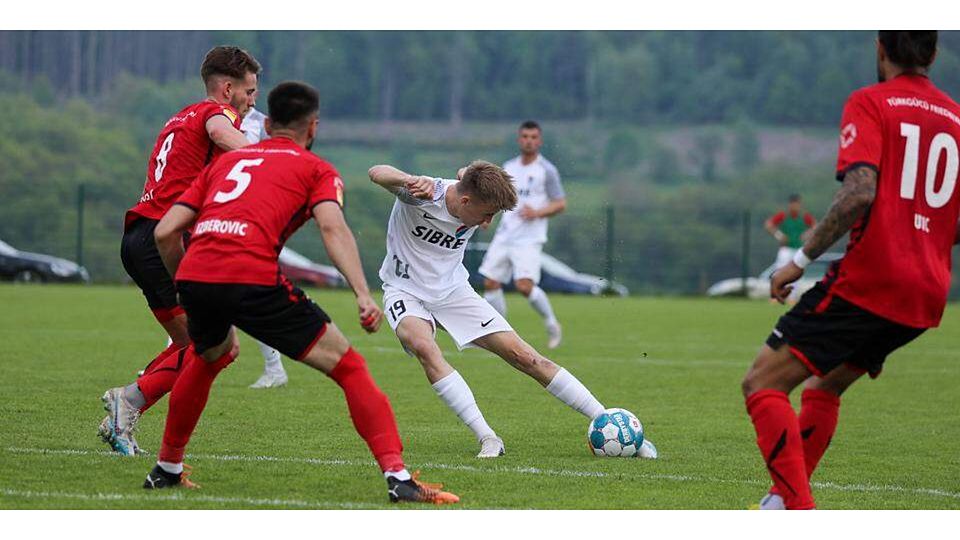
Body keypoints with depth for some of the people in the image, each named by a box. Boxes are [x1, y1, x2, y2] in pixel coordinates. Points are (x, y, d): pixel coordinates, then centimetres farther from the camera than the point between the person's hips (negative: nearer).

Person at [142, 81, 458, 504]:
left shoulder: (226, 161, 29)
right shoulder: (315, 169, 17)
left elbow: (166, 232, 22)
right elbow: (332, 226, -5)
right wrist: (363, 295, -14)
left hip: (193, 277, 5)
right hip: (253, 277, -5)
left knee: (208, 358, 37)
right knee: (348, 367, 3)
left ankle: (166, 469, 41)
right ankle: (397, 477, -10)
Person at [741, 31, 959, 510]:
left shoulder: (870, 103, -4)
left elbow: (860, 192, -18)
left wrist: (802, 259, -13)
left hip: (867, 281, -7)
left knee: (762, 384, -4)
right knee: (824, 388, 25)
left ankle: (798, 508, -16)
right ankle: (783, 504, 23)